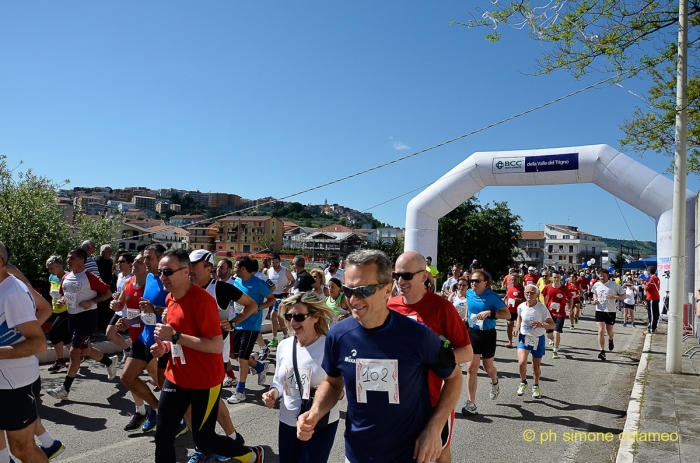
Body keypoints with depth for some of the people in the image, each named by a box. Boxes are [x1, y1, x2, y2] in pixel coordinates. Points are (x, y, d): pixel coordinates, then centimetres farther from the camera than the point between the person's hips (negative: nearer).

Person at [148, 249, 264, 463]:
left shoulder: (202, 300, -24)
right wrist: (165, 346, 1)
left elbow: (217, 346, -27)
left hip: (204, 382, -7)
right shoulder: (170, 298, 4)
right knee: (163, 436, 8)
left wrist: (175, 337, -29)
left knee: (203, 439, 6)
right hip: (176, 378, 8)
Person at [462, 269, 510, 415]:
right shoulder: (469, 293, -4)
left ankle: (495, 383, 54)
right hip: (472, 333, 3)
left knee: (488, 367, 16)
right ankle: (471, 404, -3)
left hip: (488, 334, -3)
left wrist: (490, 313, -29)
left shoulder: (492, 296, -18)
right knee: (471, 367, -6)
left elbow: (507, 314, -17)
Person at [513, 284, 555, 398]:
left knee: (536, 366, 10)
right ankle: (523, 382, 11)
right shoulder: (521, 307, -7)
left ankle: (536, 386, 38)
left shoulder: (542, 308, -17)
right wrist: (517, 327, 1)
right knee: (522, 362, -18)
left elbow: (552, 325, -15)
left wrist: (542, 325, -34)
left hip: (538, 339, -1)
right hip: (524, 337, 1)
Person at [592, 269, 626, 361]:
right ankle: (602, 352, -11)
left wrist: (614, 297, -21)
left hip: (611, 311, -1)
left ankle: (610, 340, 51)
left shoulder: (614, 285, -7)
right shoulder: (596, 285, 3)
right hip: (599, 311, 1)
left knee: (609, 332, 15)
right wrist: (595, 299, 2)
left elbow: (624, 296, -3)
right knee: (601, 331, -11)